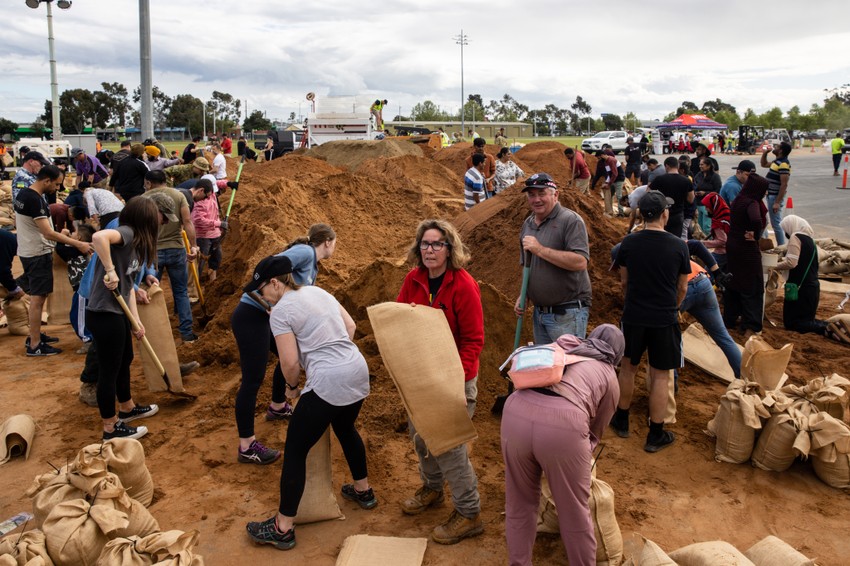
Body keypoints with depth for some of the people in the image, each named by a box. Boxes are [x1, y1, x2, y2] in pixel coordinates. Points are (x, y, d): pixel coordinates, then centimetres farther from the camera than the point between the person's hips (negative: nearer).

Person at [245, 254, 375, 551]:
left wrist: (293, 386, 9)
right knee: (345, 428, 32)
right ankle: (363, 491, 48)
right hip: (358, 371, 9)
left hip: (329, 382, -8)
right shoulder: (318, 291, 14)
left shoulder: (281, 311, -8)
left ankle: (283, 528, 11)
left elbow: (290, 363, -10)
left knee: (295, 449, 4)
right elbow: (350, 326, 18)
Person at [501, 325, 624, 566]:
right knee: (575, 511, 19)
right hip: (562, 425, -3)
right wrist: (580, 457, 48)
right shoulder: (611, 378, 25)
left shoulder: (563, 347, 34)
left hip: (516, 412, 4)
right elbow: (595, 432, 29)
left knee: (519, 503, 23)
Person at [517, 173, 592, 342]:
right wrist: (523, 296, 9)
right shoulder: (527, 224, 11)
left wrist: (540, 250, -22)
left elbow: (580, 262, -24)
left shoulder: (570, 220, -12)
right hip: (539, 312, 7)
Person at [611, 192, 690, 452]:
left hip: (633, 315, 2)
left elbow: (624, 281, 5)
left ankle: (621, 421, 31)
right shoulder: (678, 246, -9)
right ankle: (656, 435, 17)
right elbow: (682, 288, 1)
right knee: (660, 376, 8)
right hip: (664, 318, -1)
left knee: (628, 367, 18)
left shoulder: (628, 243, -7)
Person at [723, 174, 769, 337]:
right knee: (752, 287, 2)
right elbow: (756, 220, -39)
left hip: (732, 247, 8)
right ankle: (750, 327, 2)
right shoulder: (751, 203, -20)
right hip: (747, 250, -8)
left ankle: (730, 319, 30)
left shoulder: (738, 200, 5)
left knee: (733, 282, 19)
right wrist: (755, 235, -22)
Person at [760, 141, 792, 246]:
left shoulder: (783, 164, -20)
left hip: (776, 197, -10)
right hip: (771, 195, 10)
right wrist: (764, 153, 16)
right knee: (775, 222, 18)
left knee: (776, 223, -6)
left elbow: (784, 185, -24)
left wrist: (777, 202, -26)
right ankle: (781, 246, 29)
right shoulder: (777, 161, 10)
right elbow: (764, 164, 32)